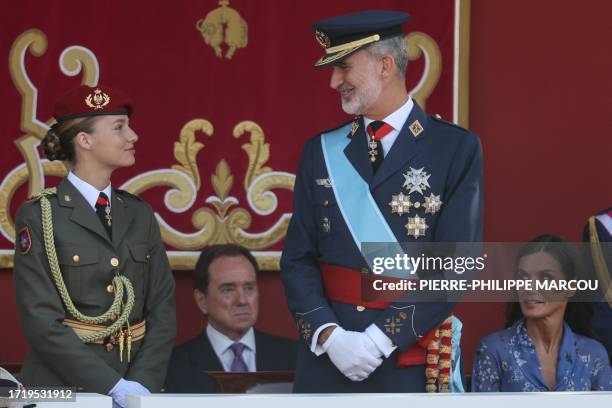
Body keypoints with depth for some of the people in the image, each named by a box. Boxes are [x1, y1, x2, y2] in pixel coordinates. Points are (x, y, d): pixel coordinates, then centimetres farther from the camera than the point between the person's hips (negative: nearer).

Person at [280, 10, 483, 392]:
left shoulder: (456, 148, -3)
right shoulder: (321, 151, 9)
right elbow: (298, 260, 6)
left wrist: (382, 338, -15)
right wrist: (329, 335, -10)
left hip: (411, 361, -3)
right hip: (325, 360, 3)